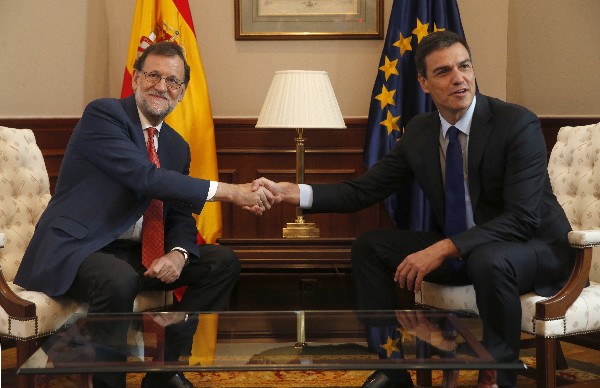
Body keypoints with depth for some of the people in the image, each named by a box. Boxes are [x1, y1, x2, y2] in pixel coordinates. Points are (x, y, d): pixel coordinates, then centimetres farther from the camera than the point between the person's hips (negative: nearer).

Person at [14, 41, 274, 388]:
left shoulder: (178, 147, 13)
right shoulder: (103, 114, -11)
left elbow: (181, 217, 13)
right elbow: (145, 177, -24)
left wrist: (178, 254, -13)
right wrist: (228, 192, -27)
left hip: (131, 254, 8)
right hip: (75, 249, -8)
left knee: (223, 262, 1)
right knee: (119, 281, -38)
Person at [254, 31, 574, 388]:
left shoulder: (519, 125, -20)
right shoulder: (419, 131, -1)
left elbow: (523, 218, -27)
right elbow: (363, 190, -1)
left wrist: (445, 248, -34)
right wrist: (289, 192, -14)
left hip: (535, 248, -6)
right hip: (456, 249, 6)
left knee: (489, 261, -39)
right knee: (369, 247, -2)